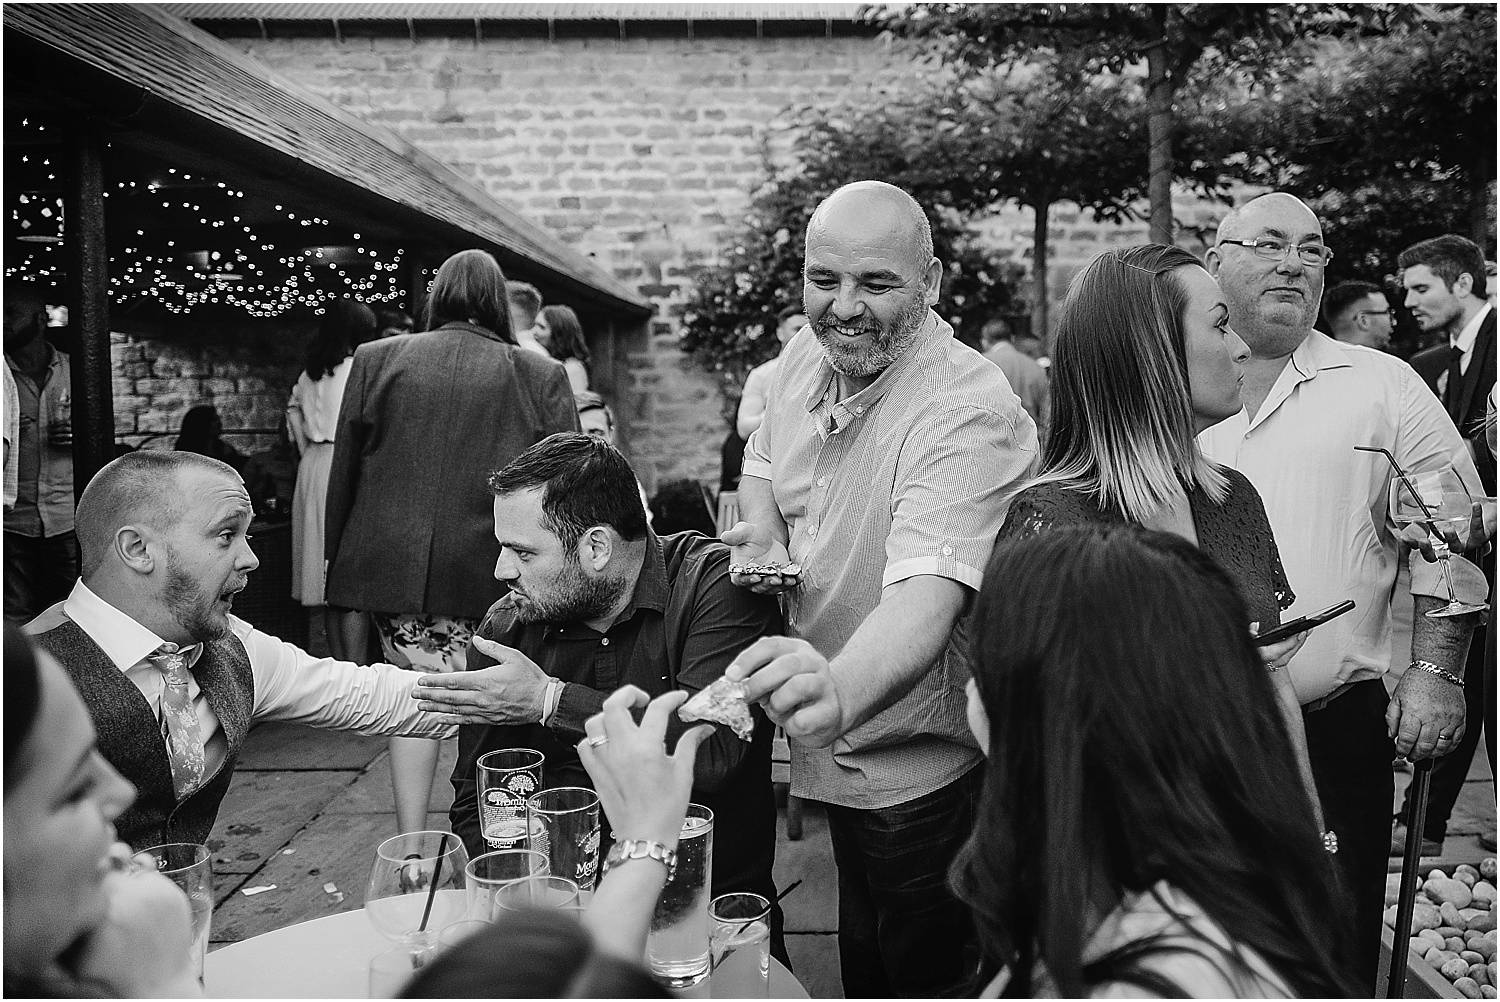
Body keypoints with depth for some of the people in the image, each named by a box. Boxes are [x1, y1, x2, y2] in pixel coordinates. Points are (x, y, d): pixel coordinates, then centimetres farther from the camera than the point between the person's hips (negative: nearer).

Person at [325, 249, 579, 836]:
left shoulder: (375, 360, 6)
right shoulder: (541, 376, 1)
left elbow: (344, 471, 9)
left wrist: (337, 556, 18)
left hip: (393, 564, 2)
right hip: (492, 569, -1)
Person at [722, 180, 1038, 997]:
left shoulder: (969, 415, -26)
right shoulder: (807, 356, -2)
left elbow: (927, 595, -41)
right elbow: (763, 462, 18)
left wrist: (838, 692, -61)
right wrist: (763, 534, -4)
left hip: (925, 770, -7)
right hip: (837, 753, 7)